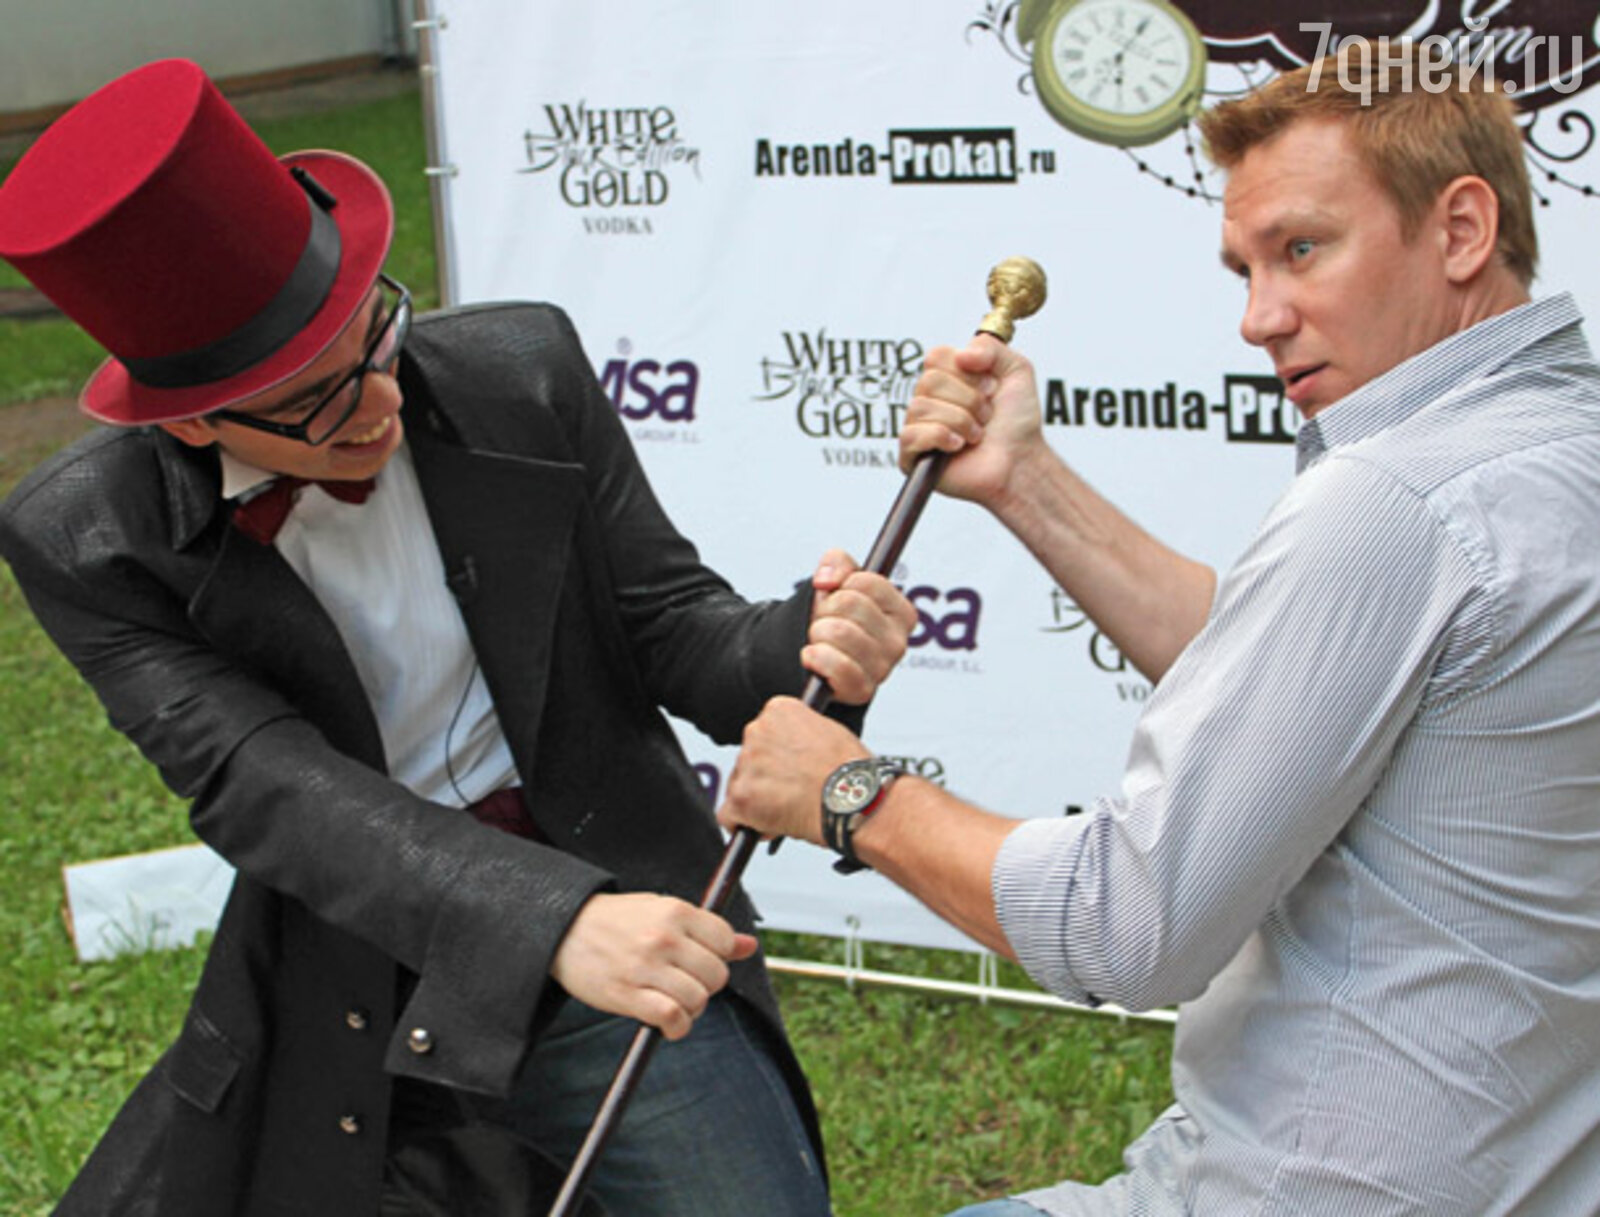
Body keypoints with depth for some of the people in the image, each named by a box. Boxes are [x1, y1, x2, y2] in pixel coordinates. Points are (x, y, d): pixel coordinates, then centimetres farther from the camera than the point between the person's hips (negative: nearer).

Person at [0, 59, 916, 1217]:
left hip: (633, 953, 0)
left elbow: (669, 623, -3)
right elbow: (267, 786, -22)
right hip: (346, 1026, 1)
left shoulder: (523, 373, -9)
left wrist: (807, 649, -27)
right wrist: (555, 927, -35)